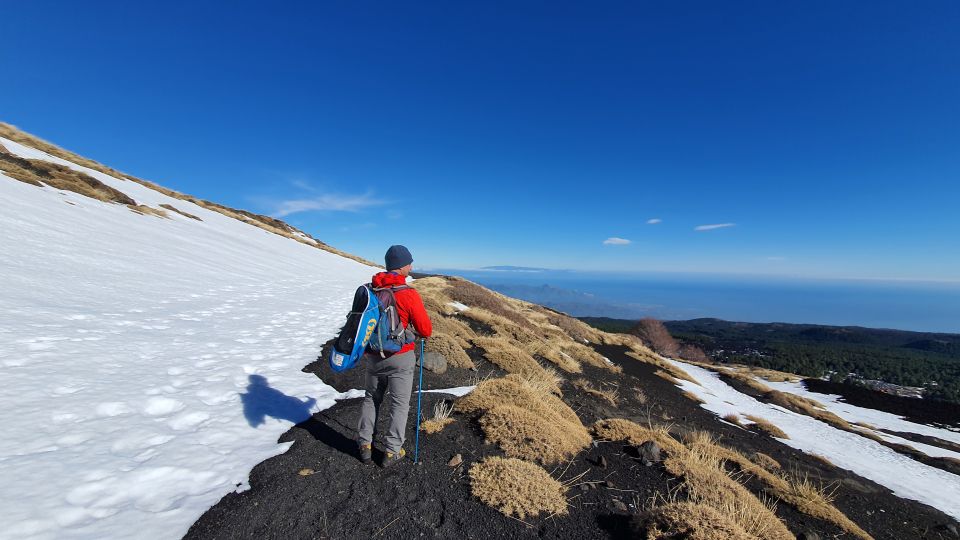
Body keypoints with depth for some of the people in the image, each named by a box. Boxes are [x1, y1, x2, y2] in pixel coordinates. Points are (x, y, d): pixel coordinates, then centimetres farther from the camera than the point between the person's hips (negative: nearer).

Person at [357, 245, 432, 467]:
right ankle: (392, 451, 21)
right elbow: (425, 331, -14)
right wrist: (415, 323, 7)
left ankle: (365, 445, 30)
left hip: (373, 356, 5)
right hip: (400, 358, -5)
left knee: (371, 398, 23)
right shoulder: (409, 294, -19)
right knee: (399, 404, 12)